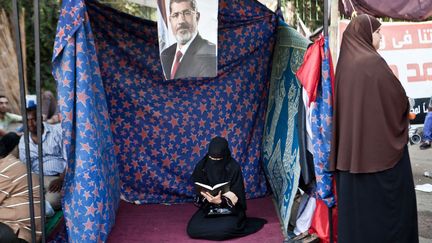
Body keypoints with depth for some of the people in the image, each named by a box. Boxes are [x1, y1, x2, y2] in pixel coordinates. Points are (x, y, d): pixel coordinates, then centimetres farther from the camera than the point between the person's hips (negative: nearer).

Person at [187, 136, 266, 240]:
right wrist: (206, 197, -25)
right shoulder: (202, 166, -9)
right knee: (192, 229, -21)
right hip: (208, 207, 4)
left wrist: (221, 201, -35)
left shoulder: (234, 168, -17)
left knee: (226, 228, -34)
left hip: (229, 209, -4)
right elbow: (199, 190, -2)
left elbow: (235, 197, -16)